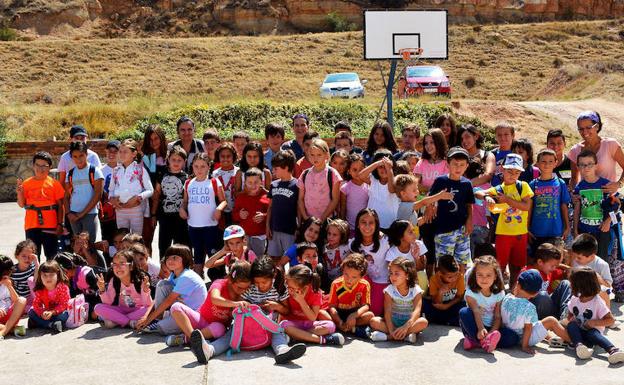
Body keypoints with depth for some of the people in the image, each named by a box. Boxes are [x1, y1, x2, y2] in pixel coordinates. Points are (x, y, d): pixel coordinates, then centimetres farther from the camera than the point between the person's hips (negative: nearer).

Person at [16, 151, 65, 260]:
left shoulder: (54, 183, -1)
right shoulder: (27, 183, 4)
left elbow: (60, 205, 0)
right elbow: (22, 204, 8)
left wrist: (60, 224, -5)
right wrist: (19, 193, -11)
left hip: (50, 226, -1)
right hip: (32, 226, 1)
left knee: (52, 256, 5)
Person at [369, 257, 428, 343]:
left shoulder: (416, 290, -9)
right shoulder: (389, 290, -7)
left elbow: (417, 311, -22)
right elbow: (387, 312, -16)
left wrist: (406, 326, -38)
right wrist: (391, 331, -32)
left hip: (410, 322, -1)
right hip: (393, 322, 1)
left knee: (423, 322, -32)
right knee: (374, 321, -24)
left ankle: (388, 336, -34)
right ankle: (406, 335, -33)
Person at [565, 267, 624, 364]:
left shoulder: (598, 302, -10)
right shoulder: (574, 299, 6)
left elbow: (611, 320, -11)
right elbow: (570, 315, 18)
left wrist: (594, 322, -21)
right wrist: (571, 319, -5)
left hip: (592, 330, -4)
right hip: (579, 331, 4)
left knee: (592, 333, -39)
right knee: (571, 325, -29)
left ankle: (613, 350, -63)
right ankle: (579, 346, -55)